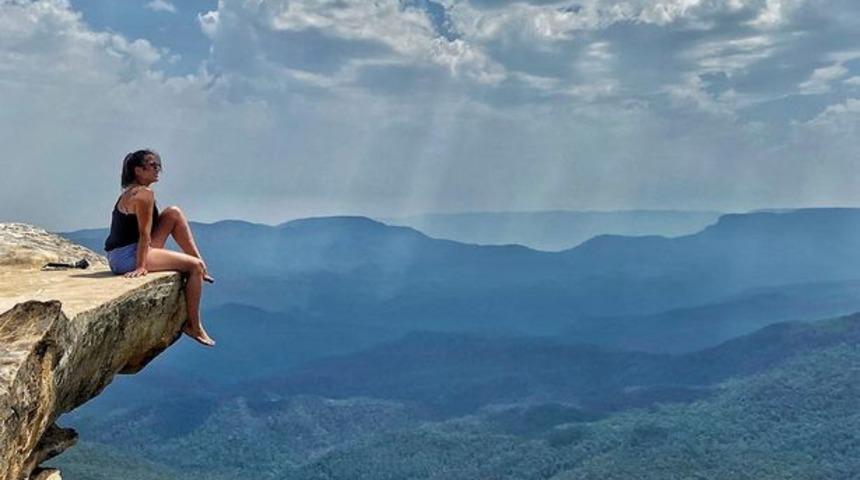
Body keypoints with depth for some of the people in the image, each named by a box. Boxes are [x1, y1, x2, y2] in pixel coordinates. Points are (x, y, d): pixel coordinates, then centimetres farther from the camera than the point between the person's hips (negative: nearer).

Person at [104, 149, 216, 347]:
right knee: (194, 266, -9)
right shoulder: (144, 193, -14)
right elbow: (144, 233, -18)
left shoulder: (130, 192, 17)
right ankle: (194, 326, -5)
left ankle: (200, 262, 7)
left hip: (120, 256, 10)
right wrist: (141, 266, -20)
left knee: (174, 213, 10)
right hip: (129, 258, -10)